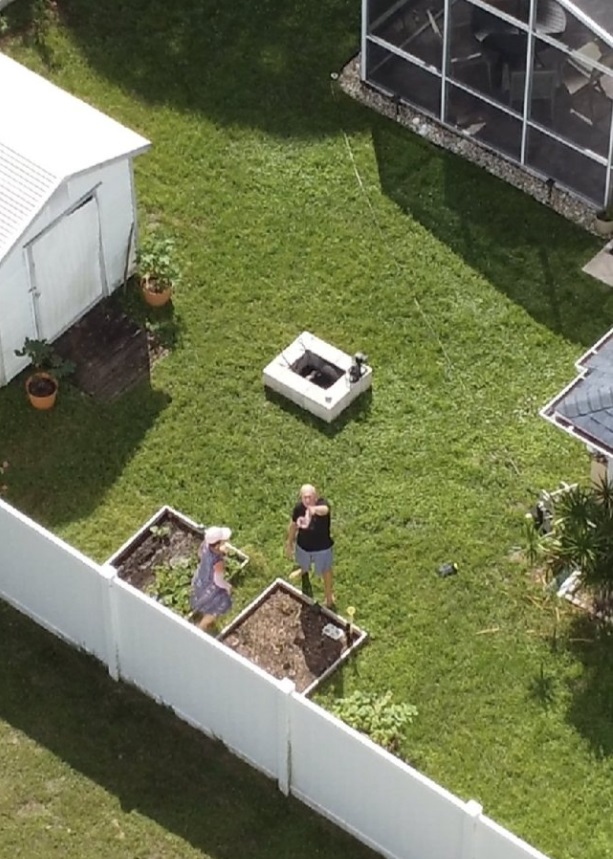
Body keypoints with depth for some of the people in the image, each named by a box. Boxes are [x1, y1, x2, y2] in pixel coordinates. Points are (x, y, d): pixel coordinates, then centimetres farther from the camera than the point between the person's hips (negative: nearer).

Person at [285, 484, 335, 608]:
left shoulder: (322, 504, -36)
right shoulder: (299, 506, -22)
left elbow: (324, 510, -63)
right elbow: (293, 524, -4)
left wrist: (315, 509, -87)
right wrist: (289, 543, 7)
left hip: (322, 547, -4)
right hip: (303, 545, 4)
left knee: (325, 570, 24)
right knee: (303, 564, 35)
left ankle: (329, 594, 52)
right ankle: (304, 571, 73)